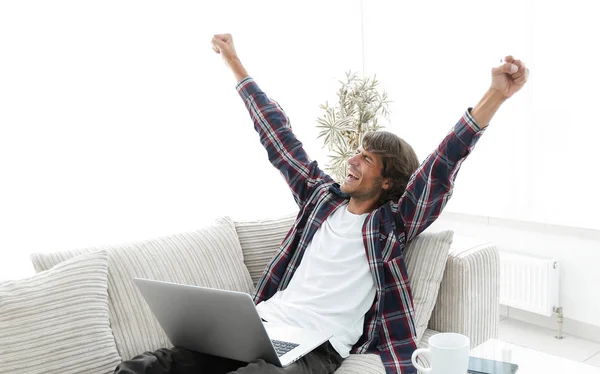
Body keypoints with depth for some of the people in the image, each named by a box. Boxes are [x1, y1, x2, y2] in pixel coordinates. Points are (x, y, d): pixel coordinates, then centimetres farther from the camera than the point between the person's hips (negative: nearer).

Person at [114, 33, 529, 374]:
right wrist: (235, 63, 30)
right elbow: (279, 136, 22)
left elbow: (441, 166, -9)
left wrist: (496, 95, -21)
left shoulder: (393, 224, 4)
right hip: (262, 324, 6)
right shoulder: (322, 194, 17)